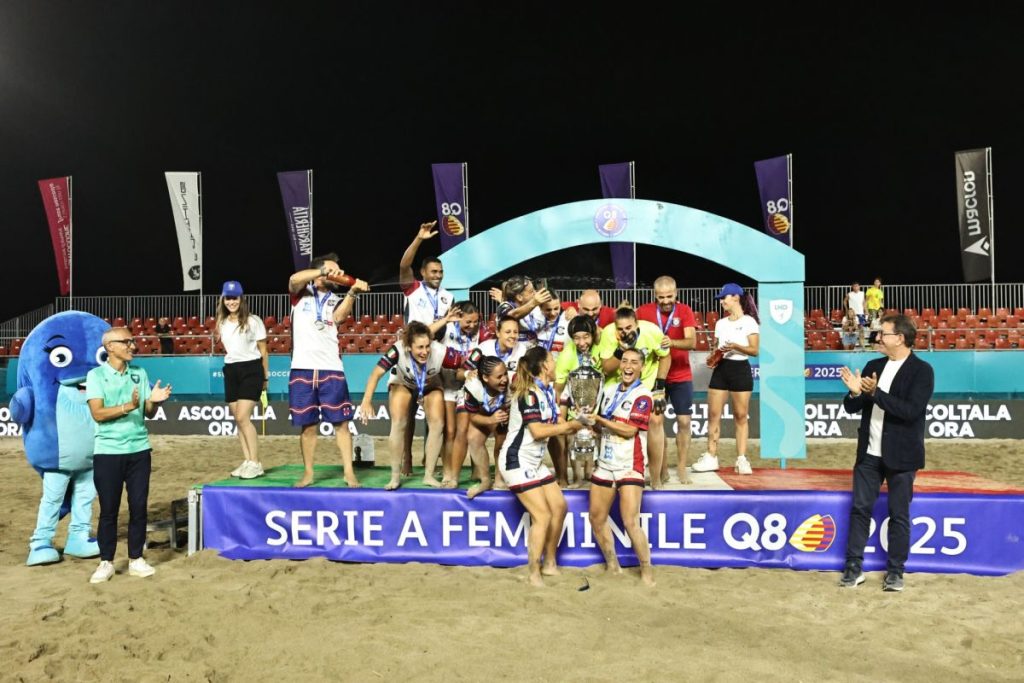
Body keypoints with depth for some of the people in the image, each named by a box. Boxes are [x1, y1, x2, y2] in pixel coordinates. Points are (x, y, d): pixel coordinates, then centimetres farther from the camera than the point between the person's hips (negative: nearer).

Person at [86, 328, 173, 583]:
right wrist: (127, 407, -26)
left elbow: (148, 413, 7)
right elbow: (98, 413, -13)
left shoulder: (140, 373, 8)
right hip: (108, 451, -3)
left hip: (139, 449, 3)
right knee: (108, 509, 4)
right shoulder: (96, 375, -3)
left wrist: (154, 401, -14)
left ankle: (136, 560, 17)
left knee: (139, 506, 6)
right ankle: (106, 562, 16)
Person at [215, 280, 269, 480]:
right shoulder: (222, 323, 11)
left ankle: (255, 464, -8)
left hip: (251, 369, -6)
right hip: (231, 370, 6)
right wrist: (232, 365, 16)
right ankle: (247, 461, 13)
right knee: (238, 419, 6)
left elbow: (263, 350, -1)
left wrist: (265, 376, 1)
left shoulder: (253, 321, -5)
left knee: (243, 417, -14)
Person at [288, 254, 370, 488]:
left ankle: (349, 472, 4)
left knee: (340, 422, -1)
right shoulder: (301, 293, 10)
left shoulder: (336, 298, 13)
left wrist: (352, 292, -22)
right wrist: (324, 270, -24)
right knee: (308, 425, 6)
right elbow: (294, 278, -14)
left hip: (331, 369, 1)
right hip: (302, 369, -1)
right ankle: (308, 472, 18)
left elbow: (339, 316, -9)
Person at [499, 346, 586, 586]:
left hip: (535, 462, 9)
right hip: (517, 461, -9)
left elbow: (557, 424, 5)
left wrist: (579, 424, -11)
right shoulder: (528, 393, -19)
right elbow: (538, 431, -25)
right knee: (542, 516, -9)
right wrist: (569, 426, -17)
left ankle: (549, 564, 25)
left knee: (559, 507, 11)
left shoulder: (548, 391, 8)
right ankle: (534, 575, 3)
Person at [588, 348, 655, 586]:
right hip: (605, 464, 7)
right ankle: (612, 565, 27)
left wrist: (598, 419, -15)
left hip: (630, 466, -7)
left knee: (630, 522, -13)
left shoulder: (643, 396, -10)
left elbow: (629, 430, -19)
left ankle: (646, 570, 5)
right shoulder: (608, 391, 10)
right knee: (597, 519, 10)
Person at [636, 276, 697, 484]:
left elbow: (692, 341, -20)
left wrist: (672, 342, -38)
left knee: (684, 421, 2)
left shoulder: (685, 311, -8)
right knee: (655, 420, -4)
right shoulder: (644, 311, -7)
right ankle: (662, 468, 8)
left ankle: (682, 468, 15)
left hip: (681, 376, 0)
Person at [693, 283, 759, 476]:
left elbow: (755, 350, -8)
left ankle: (742, 459, 5)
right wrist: (712, 356, -2)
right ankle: (711, 457, 7)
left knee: (741, 416, -1)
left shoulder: (749, 322, -3)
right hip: (721, 368, 5)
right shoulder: (720, 323, 14)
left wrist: (735, 346, -22)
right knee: (713, 414, 1)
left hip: (740, 369, -5)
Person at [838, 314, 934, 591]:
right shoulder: (873, 366, 8)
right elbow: (851, 408, 8)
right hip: (869, 453, 5)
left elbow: (911, 410, -21)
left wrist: (876, 393, -27)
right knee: (860, 509, 7)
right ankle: (853, 567, 15)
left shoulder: (922, 370, -8)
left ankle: (895, 571, 18)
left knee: (899, 514, 5)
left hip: (900, 455, -5)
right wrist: (855, 392, -14)